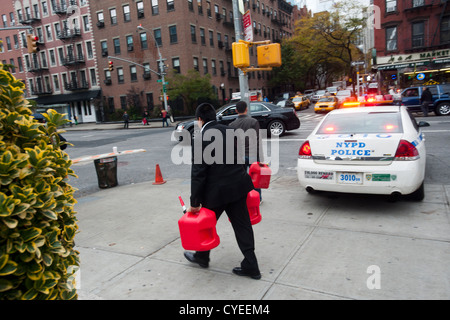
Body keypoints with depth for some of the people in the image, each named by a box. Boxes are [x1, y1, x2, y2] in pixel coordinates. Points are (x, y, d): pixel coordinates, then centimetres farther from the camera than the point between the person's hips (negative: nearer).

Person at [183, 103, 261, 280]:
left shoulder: (200, 140, -15)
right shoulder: (230, 131, 4)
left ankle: (202, 257, 40)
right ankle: (250, 266, 17)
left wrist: (195, 202, -10)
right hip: (238, 185, 6)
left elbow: (198, 173, -16)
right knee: (242, 225, 12)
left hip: (216, 191, -5)